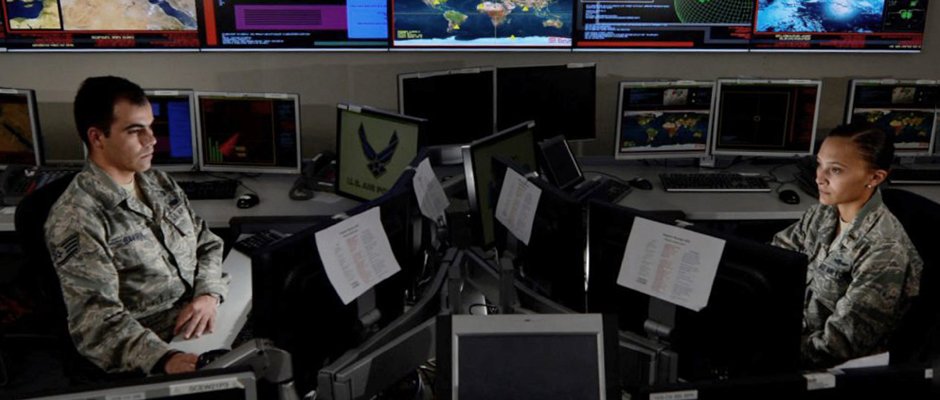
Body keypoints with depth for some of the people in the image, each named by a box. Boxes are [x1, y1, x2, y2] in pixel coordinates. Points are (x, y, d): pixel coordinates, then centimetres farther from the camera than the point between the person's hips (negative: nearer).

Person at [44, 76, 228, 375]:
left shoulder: (160, 183, 11)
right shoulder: (76, 219, -13)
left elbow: (207, 244, 14)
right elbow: (95, 319, -20)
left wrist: (209, 295, -8)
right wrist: (165, 360, -36)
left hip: (209, 326, 7)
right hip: (152, 365, -7)